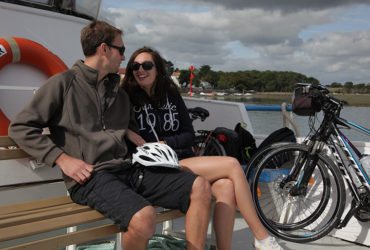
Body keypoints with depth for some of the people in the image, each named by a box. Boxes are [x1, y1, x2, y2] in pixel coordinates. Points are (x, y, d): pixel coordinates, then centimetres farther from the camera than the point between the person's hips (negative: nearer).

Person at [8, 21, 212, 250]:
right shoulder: (64, 83, 3)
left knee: (200, 187, -10)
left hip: (127, 169, 7)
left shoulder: (120, 94, 23)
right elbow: (21, 127, -1)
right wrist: (63, 159, -10)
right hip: (90, 177, -6)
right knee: (143, 218, -35)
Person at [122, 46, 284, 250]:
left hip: (183, 159, 5)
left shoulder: (172, 96, 15)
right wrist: (127, 133, -22)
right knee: (232, 165, -19)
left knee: (226, 186, -27)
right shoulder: (127, 100, 3)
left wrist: (162, 144, -5)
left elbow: (189, 135, 11)